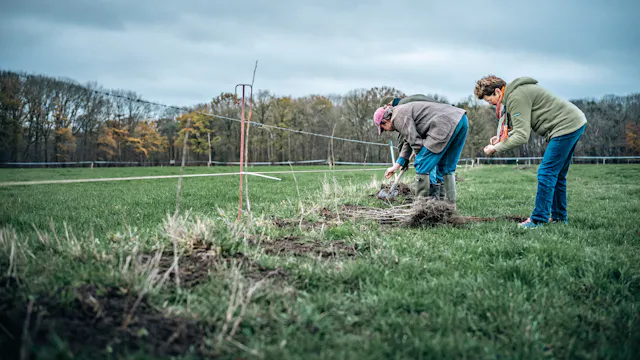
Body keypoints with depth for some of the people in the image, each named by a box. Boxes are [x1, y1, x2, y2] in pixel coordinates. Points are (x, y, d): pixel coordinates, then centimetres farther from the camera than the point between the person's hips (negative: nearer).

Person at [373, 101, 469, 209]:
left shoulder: (398, 117, -4)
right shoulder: (404, 112, 28)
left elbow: (415, 141, -8)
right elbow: (407, 141, 34)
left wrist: (420, 158, 11)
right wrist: (396, 166, 37)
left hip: (447, 123, -10)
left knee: (422, 165, -2)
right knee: (446, 167, 18)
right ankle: (451, 205, 21)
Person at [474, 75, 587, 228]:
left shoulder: (517, 97, -19)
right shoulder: (515, 92, 13)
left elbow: (522, 136, -22)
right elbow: (523, 128, 18)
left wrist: (496, 148, -15)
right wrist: (503, 138, 5)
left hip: (566, 127, -11)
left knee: (546, 173, -10)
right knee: (557, 175, 15)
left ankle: (538, 220, -7)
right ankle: (559, 217, 23)